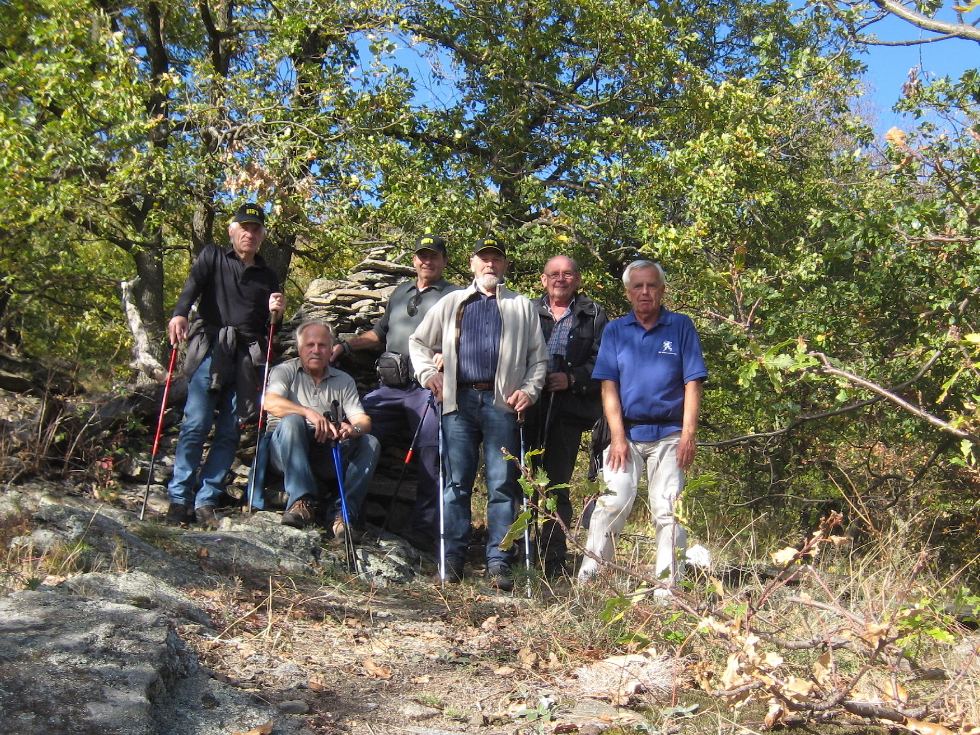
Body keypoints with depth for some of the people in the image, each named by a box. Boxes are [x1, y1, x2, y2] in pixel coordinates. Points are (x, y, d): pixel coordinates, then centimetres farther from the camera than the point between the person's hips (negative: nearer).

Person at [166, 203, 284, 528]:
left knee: (229, 432, -2)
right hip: (211, 350, -3)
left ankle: (205, 501, 2)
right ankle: (179, 498, -7)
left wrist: (276, 312, 1)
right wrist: (179, 314, -26)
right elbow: (192, 285, -6)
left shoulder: (268, 276, 23)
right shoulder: (212, 257, 14)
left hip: (246, 359, 3)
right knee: (196, 424, -12)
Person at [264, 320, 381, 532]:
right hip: (287, 452, -3)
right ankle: (303, 500, -35)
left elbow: (363, 420, 5)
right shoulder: (286, 371, 10)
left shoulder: (344, 381, 18)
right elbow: (271, 403, -13)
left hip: (330, 456, 3)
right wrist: (309, 413, -29)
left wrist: (354, 429, -22)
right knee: (291, 421, -32)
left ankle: (344, 511, -31)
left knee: (370, 443, -20)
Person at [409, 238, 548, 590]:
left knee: (502, 483, -3)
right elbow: (418, 341, 21)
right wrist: (428, 373, 5)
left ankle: (498, 561, 0)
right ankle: (453, 555, 6)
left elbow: (538, 357, 14)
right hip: (459, 400, 1)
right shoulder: (451, 303, 18)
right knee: (457, 481, 1)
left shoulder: (522, 306, 16)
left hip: (502, 402, -1)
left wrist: (529, 389, 0)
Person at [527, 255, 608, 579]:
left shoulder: (593, 315, 12)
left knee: (556, 485, 0)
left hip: (569, 411, -1)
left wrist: (572, 378, -10)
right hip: (528, 407, 1)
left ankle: (553, 561, 6)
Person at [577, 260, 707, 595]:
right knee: (612, 502, -9)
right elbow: (609, 386, 2)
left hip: (669, 434, 0)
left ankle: (668, 585, 5)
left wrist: (688, 435, -8)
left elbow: (692, 383, 0)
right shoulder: (615, 330, 7)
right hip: (627, 432, 1)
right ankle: (588, 577, -4)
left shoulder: (681, 326, 4)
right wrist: (618, 437, -7)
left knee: (668, 509, 0)